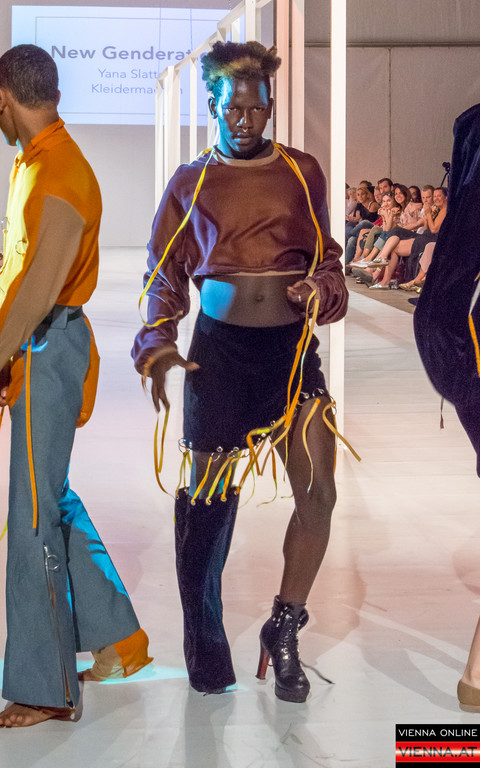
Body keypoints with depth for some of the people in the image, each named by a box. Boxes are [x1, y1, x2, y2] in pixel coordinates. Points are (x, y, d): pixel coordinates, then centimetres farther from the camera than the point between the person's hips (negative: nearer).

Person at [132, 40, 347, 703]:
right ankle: (205, 637, 22)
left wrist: (322, 288, -6)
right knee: (208, 497, 3)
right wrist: (157, 345, -4)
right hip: (219, 345, -1)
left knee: (318, 492, -9)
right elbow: (165, 276, 11)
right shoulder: (191, 183, 8)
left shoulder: (302, 172, 11)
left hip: (291, 343, 1)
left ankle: (284, 631, 10)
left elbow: (327, 257, 17)